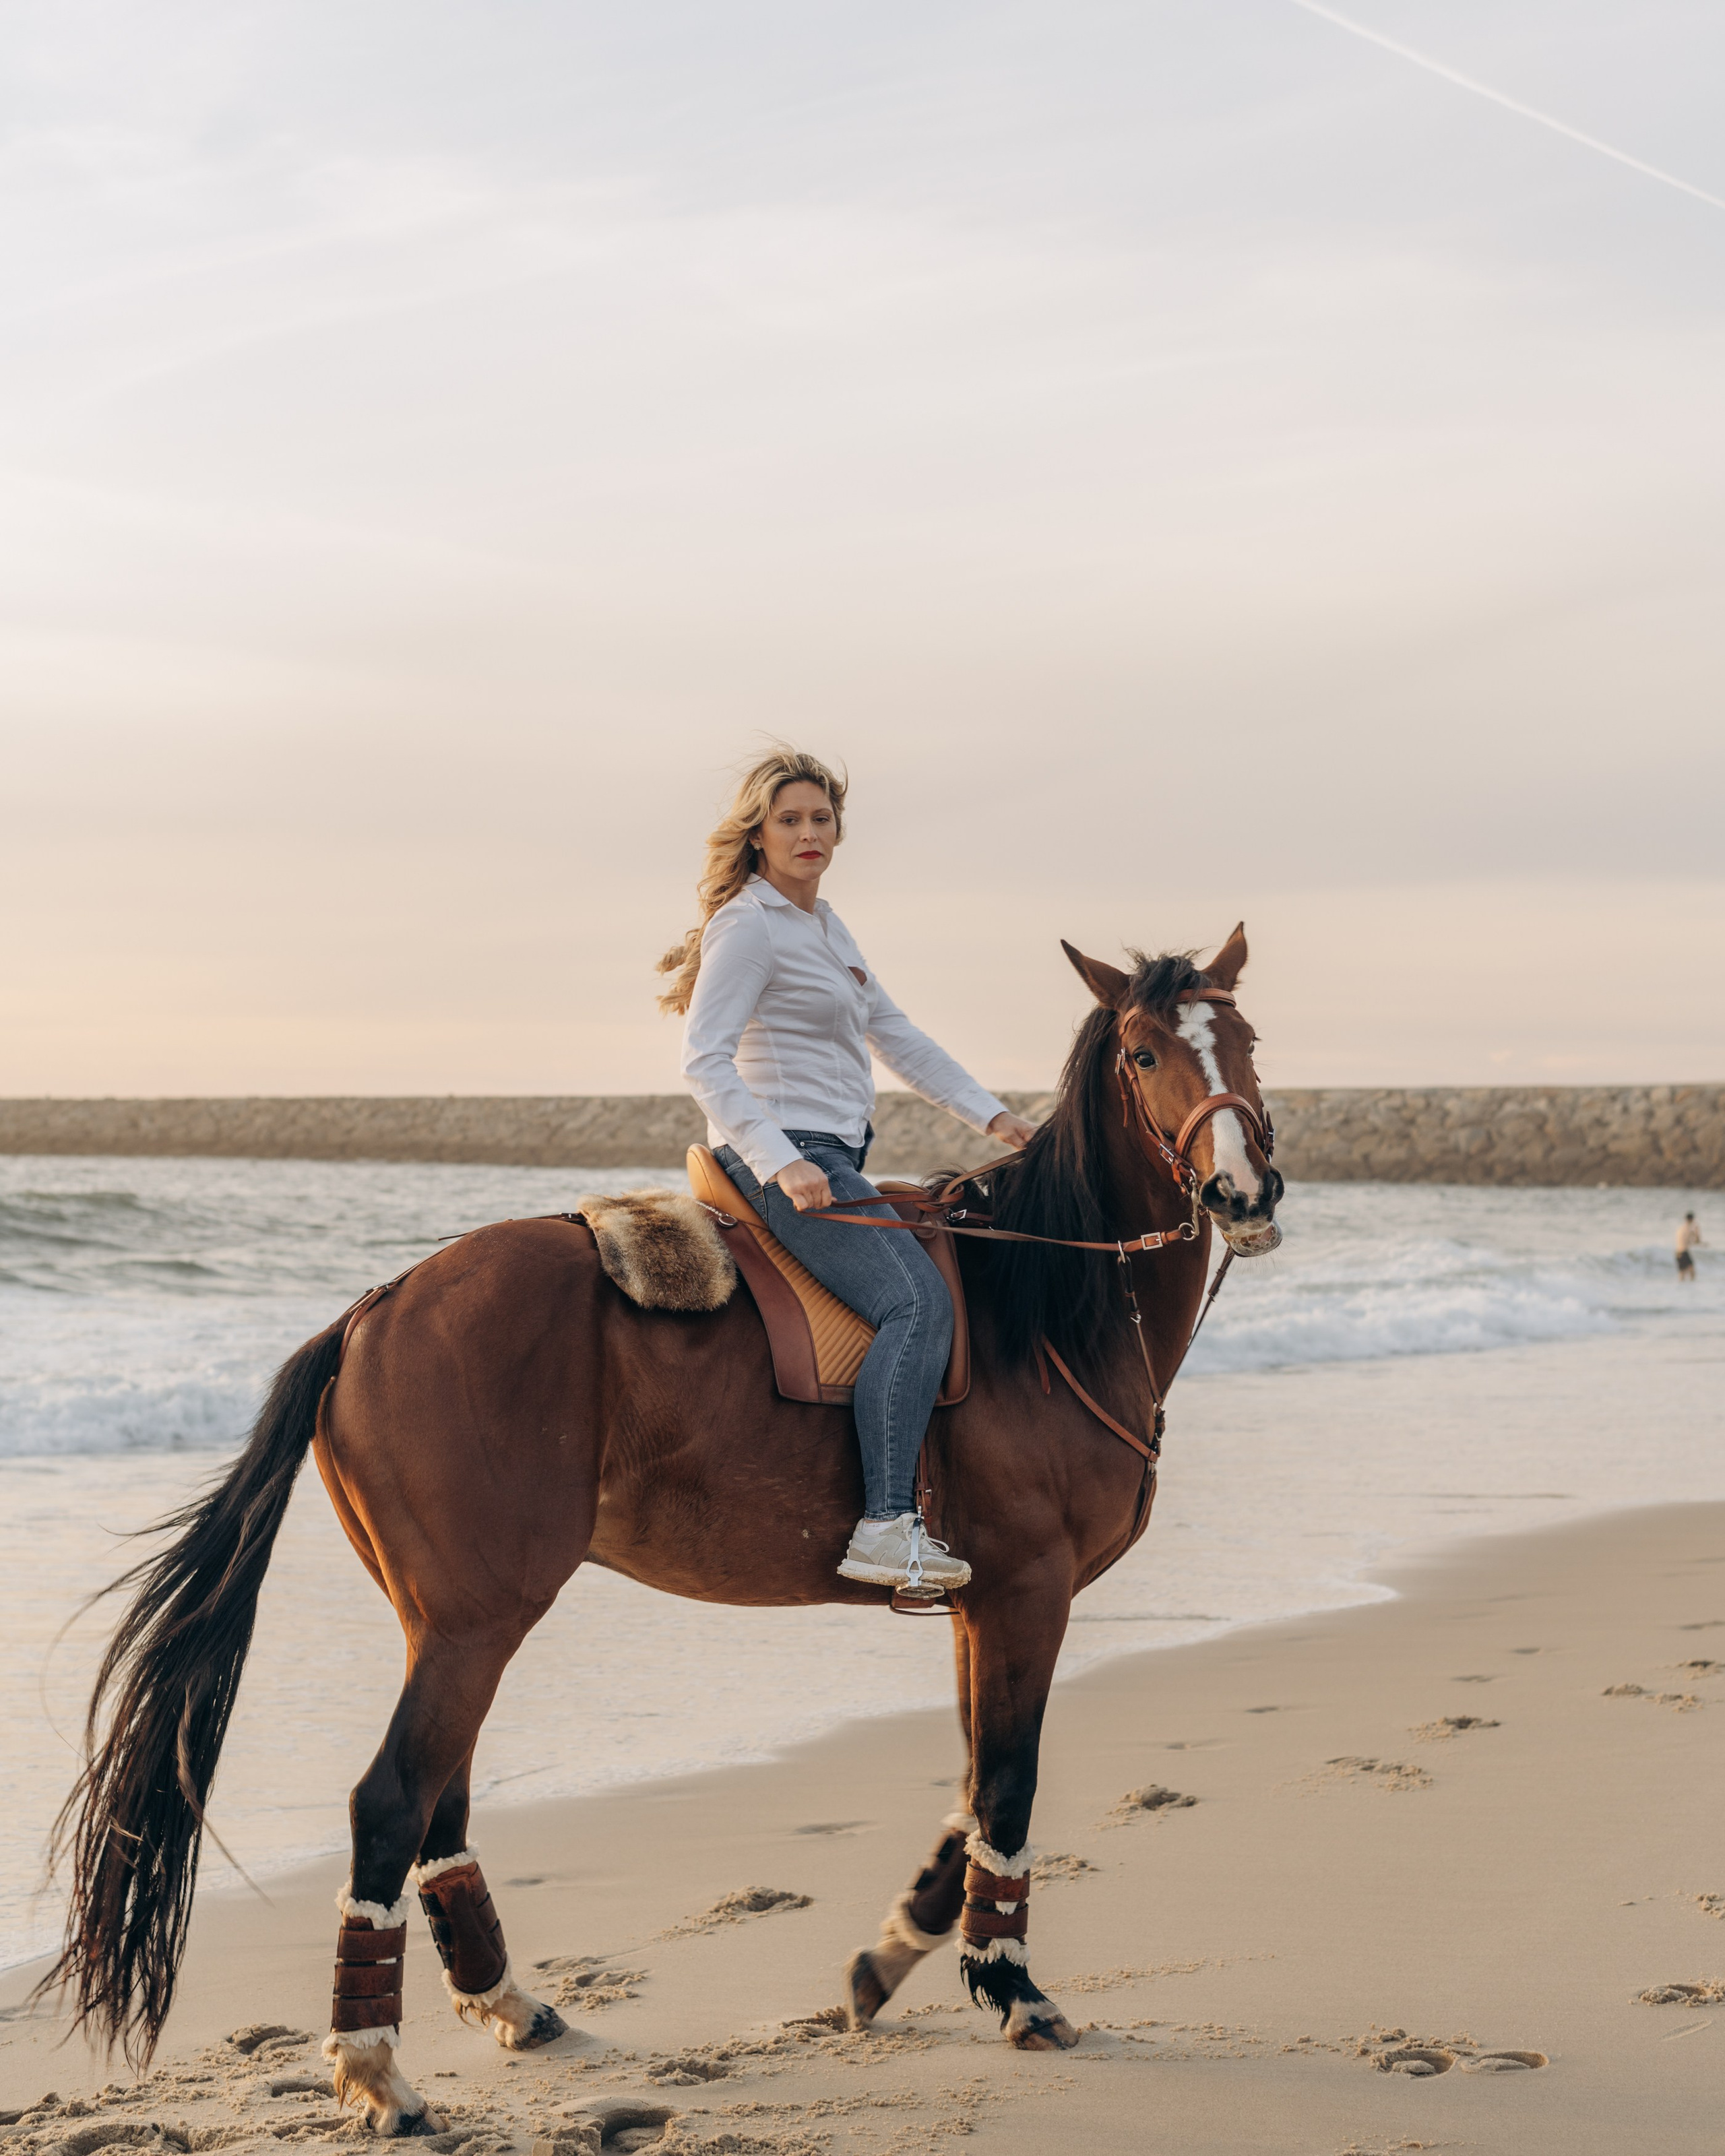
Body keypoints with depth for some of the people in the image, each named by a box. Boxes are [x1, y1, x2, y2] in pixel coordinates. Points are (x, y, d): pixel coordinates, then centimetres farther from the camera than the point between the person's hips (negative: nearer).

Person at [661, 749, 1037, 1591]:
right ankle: (885, 1527, -31)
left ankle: (904, 1505, 17)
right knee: (917, 1299, -24)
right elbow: (705, 1062, -18)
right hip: (781, 1156, -10)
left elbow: (898, 1037, 24)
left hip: (831, 1158, 10)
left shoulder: (824, 927, 19)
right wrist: (782, 1163, -27)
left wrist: (991, 1115, 18)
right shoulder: (748, 925, -9)